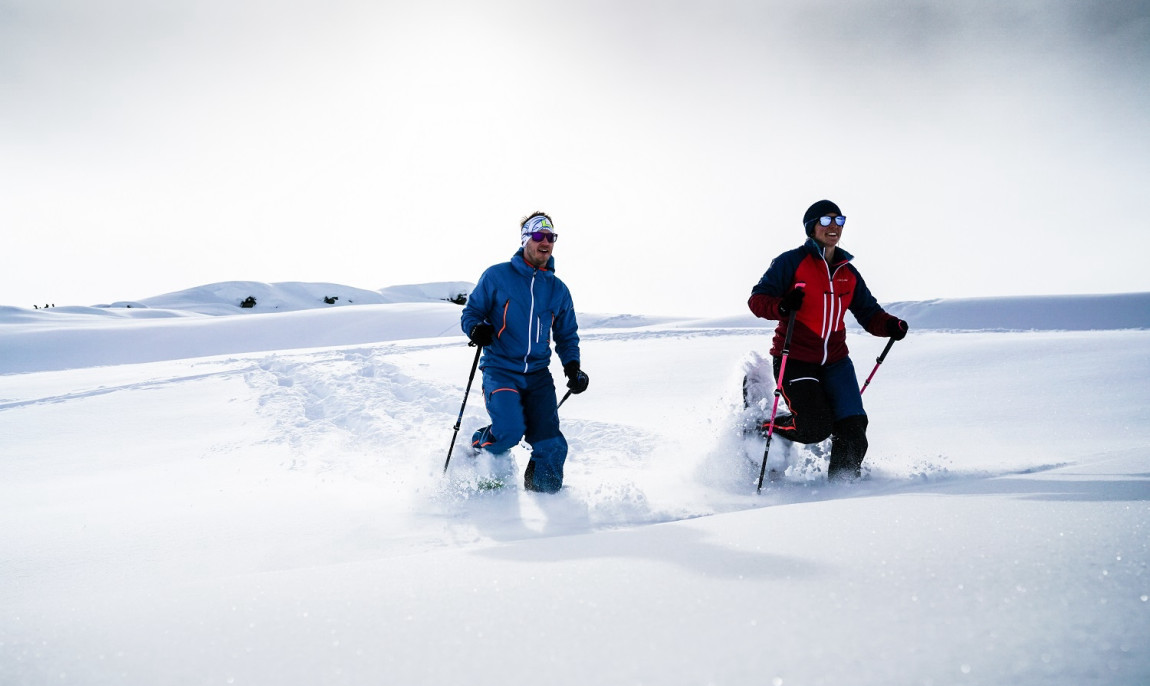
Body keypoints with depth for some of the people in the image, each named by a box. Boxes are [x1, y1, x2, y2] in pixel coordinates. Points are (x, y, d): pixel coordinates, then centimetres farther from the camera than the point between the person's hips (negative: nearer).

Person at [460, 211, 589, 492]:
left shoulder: (558, 289, 11)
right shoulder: (497, 276, -1)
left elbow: (567, 335, 19)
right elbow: (471, 312, 4)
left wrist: (572, 366, 2)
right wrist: (476, 329, -19)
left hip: (538, 374, 4)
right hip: (500, 369, -3)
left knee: (551, 446, -6)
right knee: (510, 431, -24)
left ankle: (542, 492, 20)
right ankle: (477, 447, 10)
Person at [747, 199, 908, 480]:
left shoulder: (848, 272, 14)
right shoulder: (792, 262, -3)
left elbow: (868, 312, 17)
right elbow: (757, 299, -8)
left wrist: (890, 325, -5)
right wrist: (782, 306, -29)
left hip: (835, 362, 5)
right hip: (794, 360, -5)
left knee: (853, 426, -8)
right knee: (815, 427, -15)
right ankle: (759, 432, 12)